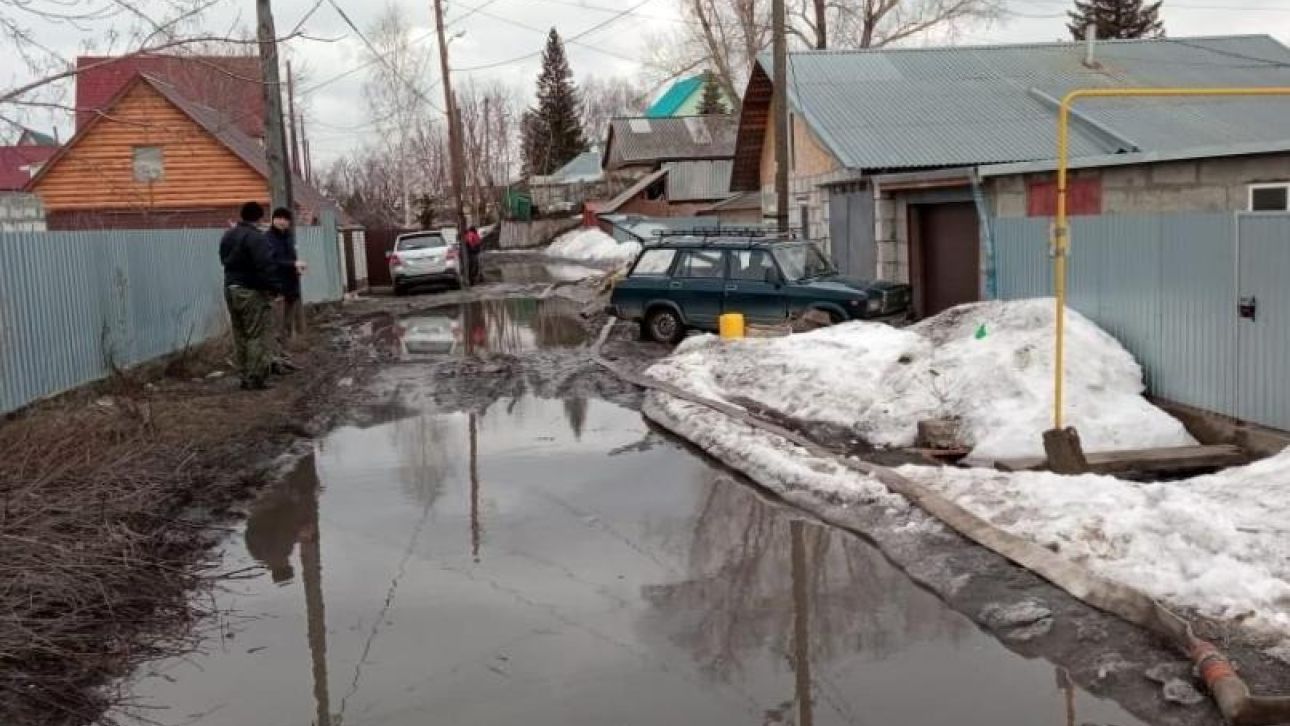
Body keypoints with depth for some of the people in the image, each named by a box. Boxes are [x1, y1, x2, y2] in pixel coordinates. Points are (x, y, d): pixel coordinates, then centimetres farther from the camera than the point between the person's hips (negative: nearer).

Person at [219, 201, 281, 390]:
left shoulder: (227, 237, 13)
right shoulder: (256, 238, -15)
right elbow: (267, 266, -20)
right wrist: (273, 289, -14)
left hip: (231, 289, 8)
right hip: (251, 291, -8)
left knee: (240, 335, 13)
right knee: (257, 335, -4)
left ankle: (244, 376, 16)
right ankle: (255, 378, -5)